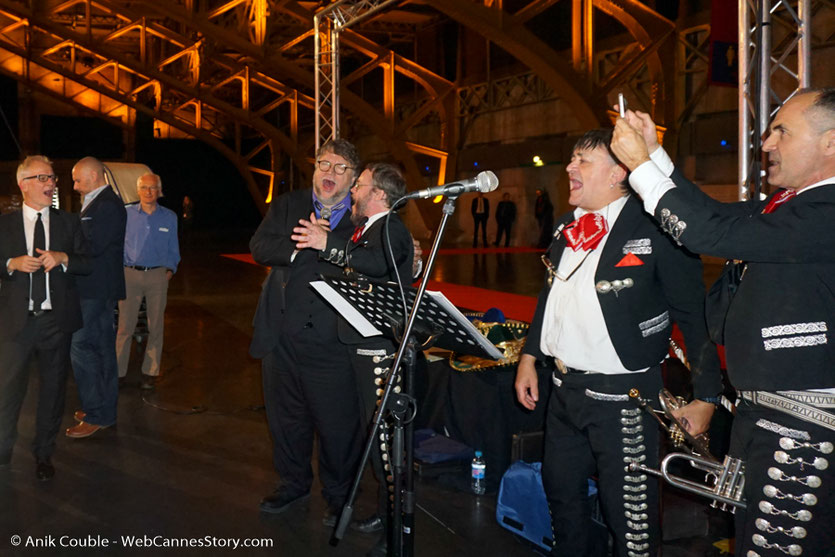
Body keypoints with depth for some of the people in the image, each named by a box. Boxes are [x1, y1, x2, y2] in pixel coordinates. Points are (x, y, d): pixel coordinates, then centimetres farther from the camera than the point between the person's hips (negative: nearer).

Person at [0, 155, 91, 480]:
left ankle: (44, 454, 26)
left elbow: (88, 264, 5)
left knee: (53, 387, 10)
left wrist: (63, 258, -13)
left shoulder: (69, 222, 8)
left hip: (57, 319, 2)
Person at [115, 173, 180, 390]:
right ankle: (118, 370, 6)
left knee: (156, 326, 4)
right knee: (125, 325, -2)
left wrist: (170, 269, 2)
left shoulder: (169, 217, 8)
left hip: (157, 276, 1)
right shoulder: (127, 214, 4)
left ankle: (150, 372, 14)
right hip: (130, 275, -1)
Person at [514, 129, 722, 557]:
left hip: (623, 394, -7)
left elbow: (695, 315, -13)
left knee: (629, 515, 2)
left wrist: (705, 397, -12)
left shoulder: (654, 230, -14)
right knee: (561, 490, 22)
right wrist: (529, 356, 16)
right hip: (564, 388, 8)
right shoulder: (567, 228, 9)